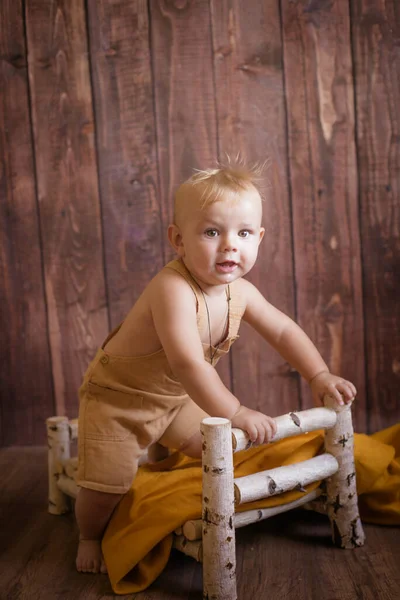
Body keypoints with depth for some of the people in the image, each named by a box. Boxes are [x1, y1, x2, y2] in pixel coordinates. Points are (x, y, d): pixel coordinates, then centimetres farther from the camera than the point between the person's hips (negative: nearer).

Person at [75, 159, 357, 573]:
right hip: (118, 396, -7)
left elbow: (284, 331, 0)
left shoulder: (240, 292, -11)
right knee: (109, 482, -10)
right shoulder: (173, 289, -37)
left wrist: (319, 376, -10)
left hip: (177, 397, 7)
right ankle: (90, 537, 20)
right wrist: (236, 413, -47)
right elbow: (187, 363, -46)